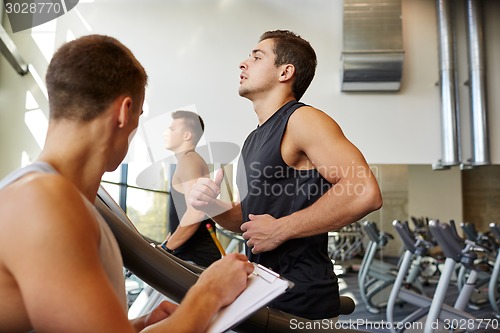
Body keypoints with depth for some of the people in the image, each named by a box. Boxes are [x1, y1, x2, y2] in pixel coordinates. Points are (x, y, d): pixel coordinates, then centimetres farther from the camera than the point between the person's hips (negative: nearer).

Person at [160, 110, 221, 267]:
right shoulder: (193, 160, 16)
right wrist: (170, 241, 17)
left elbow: (195, 213, -25)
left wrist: (166, 247, -16)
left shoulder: (188, 161, -14)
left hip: (196, 257, -9)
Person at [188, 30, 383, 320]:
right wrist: (213, 205, -3)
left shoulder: (302, 120, -15)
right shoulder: (255, 139, 11)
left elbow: (365, 192, -28)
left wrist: (280, 229, -22)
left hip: (301, 300, -8)